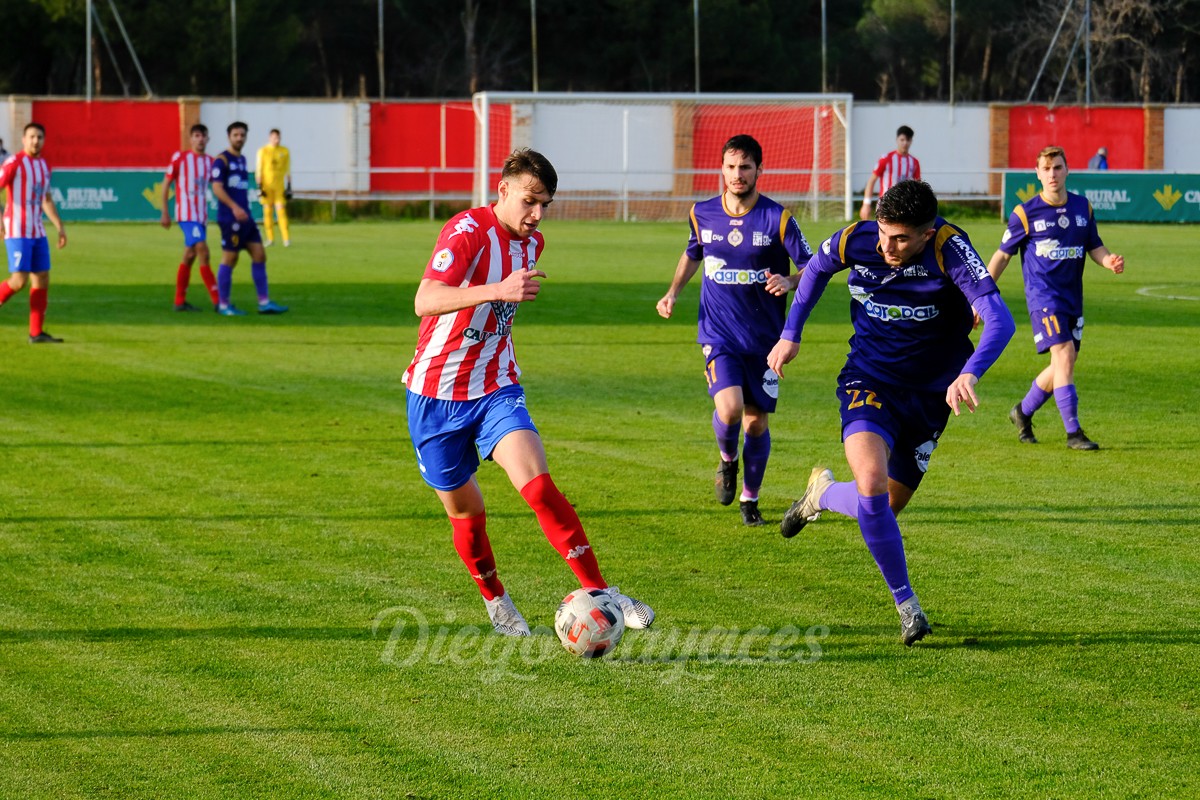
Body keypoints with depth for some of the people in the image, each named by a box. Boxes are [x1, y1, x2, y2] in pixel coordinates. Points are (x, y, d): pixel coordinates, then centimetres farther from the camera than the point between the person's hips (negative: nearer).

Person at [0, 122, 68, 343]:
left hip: (37, 232, 7)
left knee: (42, 281, 3)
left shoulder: (44, 165, 14)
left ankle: (37, 333, 7)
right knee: (19, 281, -17)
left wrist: (60, 227, 21)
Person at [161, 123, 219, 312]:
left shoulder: (210, 162, 9)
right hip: (187, 214, -6)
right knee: (203, 252, -16)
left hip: (202, 215, 6)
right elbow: (166, 184, 0)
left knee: (189, 257, 10)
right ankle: (217, 301, -18)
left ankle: (180, 301, 17)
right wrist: (165, 213, -3)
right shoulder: (180, 158, -5)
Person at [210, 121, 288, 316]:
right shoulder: (222, 160, -8)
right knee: (229, 259, -3)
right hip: (229, 218, -8)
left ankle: (264, 303, 5)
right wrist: (234, 207, -30)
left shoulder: (242, 160, 17)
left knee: (259, 256, 3)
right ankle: (223, 305, 5)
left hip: (245, 218, 8)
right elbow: (217, 188, -19)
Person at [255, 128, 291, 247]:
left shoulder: (285, 152, 6)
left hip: (279, 186, 0)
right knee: (267, 211, 2)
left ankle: (286, 238, -13)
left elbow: (288, 171, 10)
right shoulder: (263, 151, 2)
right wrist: (260, 187, -5)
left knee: (281, 210, -9)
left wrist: (289, 187, 6)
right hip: (266, 185, 0)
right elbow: (258, 170, 2)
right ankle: (270, 238, 8)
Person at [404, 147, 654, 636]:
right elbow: (424, 302, -35)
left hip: (496, 390, 4)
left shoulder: (531, 243, 5)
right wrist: (498, 291, -46)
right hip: (436, 394, -4)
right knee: (464, 510, 9)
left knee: (537, 484, -19)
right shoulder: (467, 231, -18)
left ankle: (599, 593, -21)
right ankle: (494, 600, 35)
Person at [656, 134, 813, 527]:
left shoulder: (778, 218, -9)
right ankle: (727, 460, 13)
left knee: (756, 422, 5)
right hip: (718, 333, 0)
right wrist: (673, 292, 9)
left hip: (764, 336, 0)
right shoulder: (702, 214, 0)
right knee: (729, 409, -21)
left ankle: (750, 498, 27)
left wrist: (789, 282, -27)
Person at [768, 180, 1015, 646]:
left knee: (886, 508, 9)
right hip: (868, 383, 0)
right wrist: (790, 334, 12)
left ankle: (823, 493, 44)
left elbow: (1000, 320, -36)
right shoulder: (855, 241, -16)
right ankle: (906, 603, -9)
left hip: (929, 394, 0)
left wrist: (969, 373, -53)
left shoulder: (950, 249, -26)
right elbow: (817, 268, 11)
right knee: (872, 482, -26)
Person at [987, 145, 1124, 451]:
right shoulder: (1025, 213, -5)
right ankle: (1073, 433, -17)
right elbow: (1003, 254, 2)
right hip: (1043, 296, -5)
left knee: (1063, 366, 9)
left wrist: (1110, 261, -9)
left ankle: (1023, 412, 33)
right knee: (1064, 355, -19)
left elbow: (1094, 247, 15)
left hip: (1073, 297, 5)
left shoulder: (1082, 207, 7)